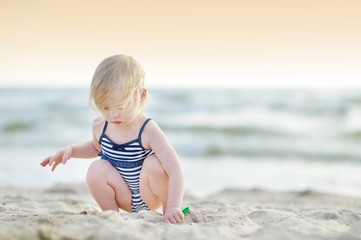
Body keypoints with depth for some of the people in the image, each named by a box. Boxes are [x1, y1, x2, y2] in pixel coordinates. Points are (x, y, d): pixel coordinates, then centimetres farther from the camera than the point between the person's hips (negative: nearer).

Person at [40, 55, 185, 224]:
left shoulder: (148, 131, -23)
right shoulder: (100, 126, -7)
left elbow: (175, 170, -29)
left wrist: (173, 207, -42)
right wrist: (71, 150, 1)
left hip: (151, 197, -3)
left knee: (153, 164, -31)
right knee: (97, 169, -22)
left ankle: (165, 211, -8)